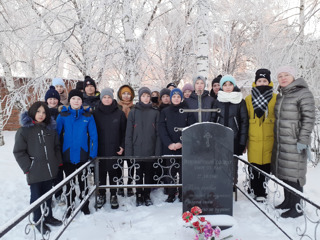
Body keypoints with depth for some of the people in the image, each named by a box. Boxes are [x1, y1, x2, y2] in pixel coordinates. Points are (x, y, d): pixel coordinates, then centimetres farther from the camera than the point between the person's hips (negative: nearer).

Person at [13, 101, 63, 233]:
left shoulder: (50, 129, 10)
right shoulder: (24, 130, -6)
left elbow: (57, 147, 17)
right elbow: (19, 152, -7)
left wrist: (58, 162, 8)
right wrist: (28, 167, -11)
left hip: (50, 170, 5)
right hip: (35, 172, -5)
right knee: (36, 196, 7)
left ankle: (48, 216, 33)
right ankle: (38, 221, 23)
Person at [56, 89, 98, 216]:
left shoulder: (88, 116, -2)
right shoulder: (63, 115, -1)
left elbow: (93, 135, -3)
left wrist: (93, 154, -9)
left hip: (82, 155, 0)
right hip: (67, 155, 1)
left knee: (82, 181, 13)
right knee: (69, 182, 12)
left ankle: (84, 205, 29)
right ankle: (70, 207, 27)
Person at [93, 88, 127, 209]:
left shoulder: (119, 113, 2)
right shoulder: (95, 113, 2)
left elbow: (124, 131, 4)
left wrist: (122, 146, -3)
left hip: (114, 150, 0)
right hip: (100, 150, 1)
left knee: (114, 172, 6)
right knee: (101, 173, 8)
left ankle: (113, 195, 21)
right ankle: (101, 195, 24)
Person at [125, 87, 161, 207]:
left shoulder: (155, 112, 4)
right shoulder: (133, 112, 3)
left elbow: (158, 133, 3)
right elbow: (129, 134, 1)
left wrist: (157, 151, -3)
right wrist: (128, 151, -5)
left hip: (150, 150, 1)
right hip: (137, 150, -1)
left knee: (149, 173, 9)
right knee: (139, 174, 7)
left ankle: (147, 195, 24)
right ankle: (139, 196, 20)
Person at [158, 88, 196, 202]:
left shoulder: (187, 111, 5)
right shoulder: (165, 112, 9)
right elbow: (162, 129, 0)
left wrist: (181, 143, -13)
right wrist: (169, 144, -13)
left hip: (184, 148, -1)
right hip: (169, 148, 1)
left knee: (183, 172, 1)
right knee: (171, 172, 3)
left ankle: (182, 194, 13)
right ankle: (171, 195, 14)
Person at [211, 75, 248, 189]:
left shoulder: (240, 102, 3)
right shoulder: (218, 101, 9)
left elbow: (244, 122, 2)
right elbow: (213, 120, 10)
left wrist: (242, 141, -4)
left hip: (234, 139, -1)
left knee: (233, 164, 3)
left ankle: (232, 186, 16)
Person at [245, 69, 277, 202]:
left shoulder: (275, 98, 4)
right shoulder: (249, 99, 7)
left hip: (269, 139, 0)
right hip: (253, 139, 1)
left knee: (266, 166, 5)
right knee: (254, 167, 4)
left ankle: (262, 192, 20)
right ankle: (254, 190, 20)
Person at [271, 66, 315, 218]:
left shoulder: (303, 93, -8)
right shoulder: (280, 95, 15)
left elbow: (309, 118, -13)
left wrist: (303, 140, -17)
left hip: (294, 142, -7)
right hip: (280, 142, 8)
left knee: (293, 174, -3)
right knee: (283, 172, 14)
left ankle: (297, 207, 8)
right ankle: (288, 201, 28)